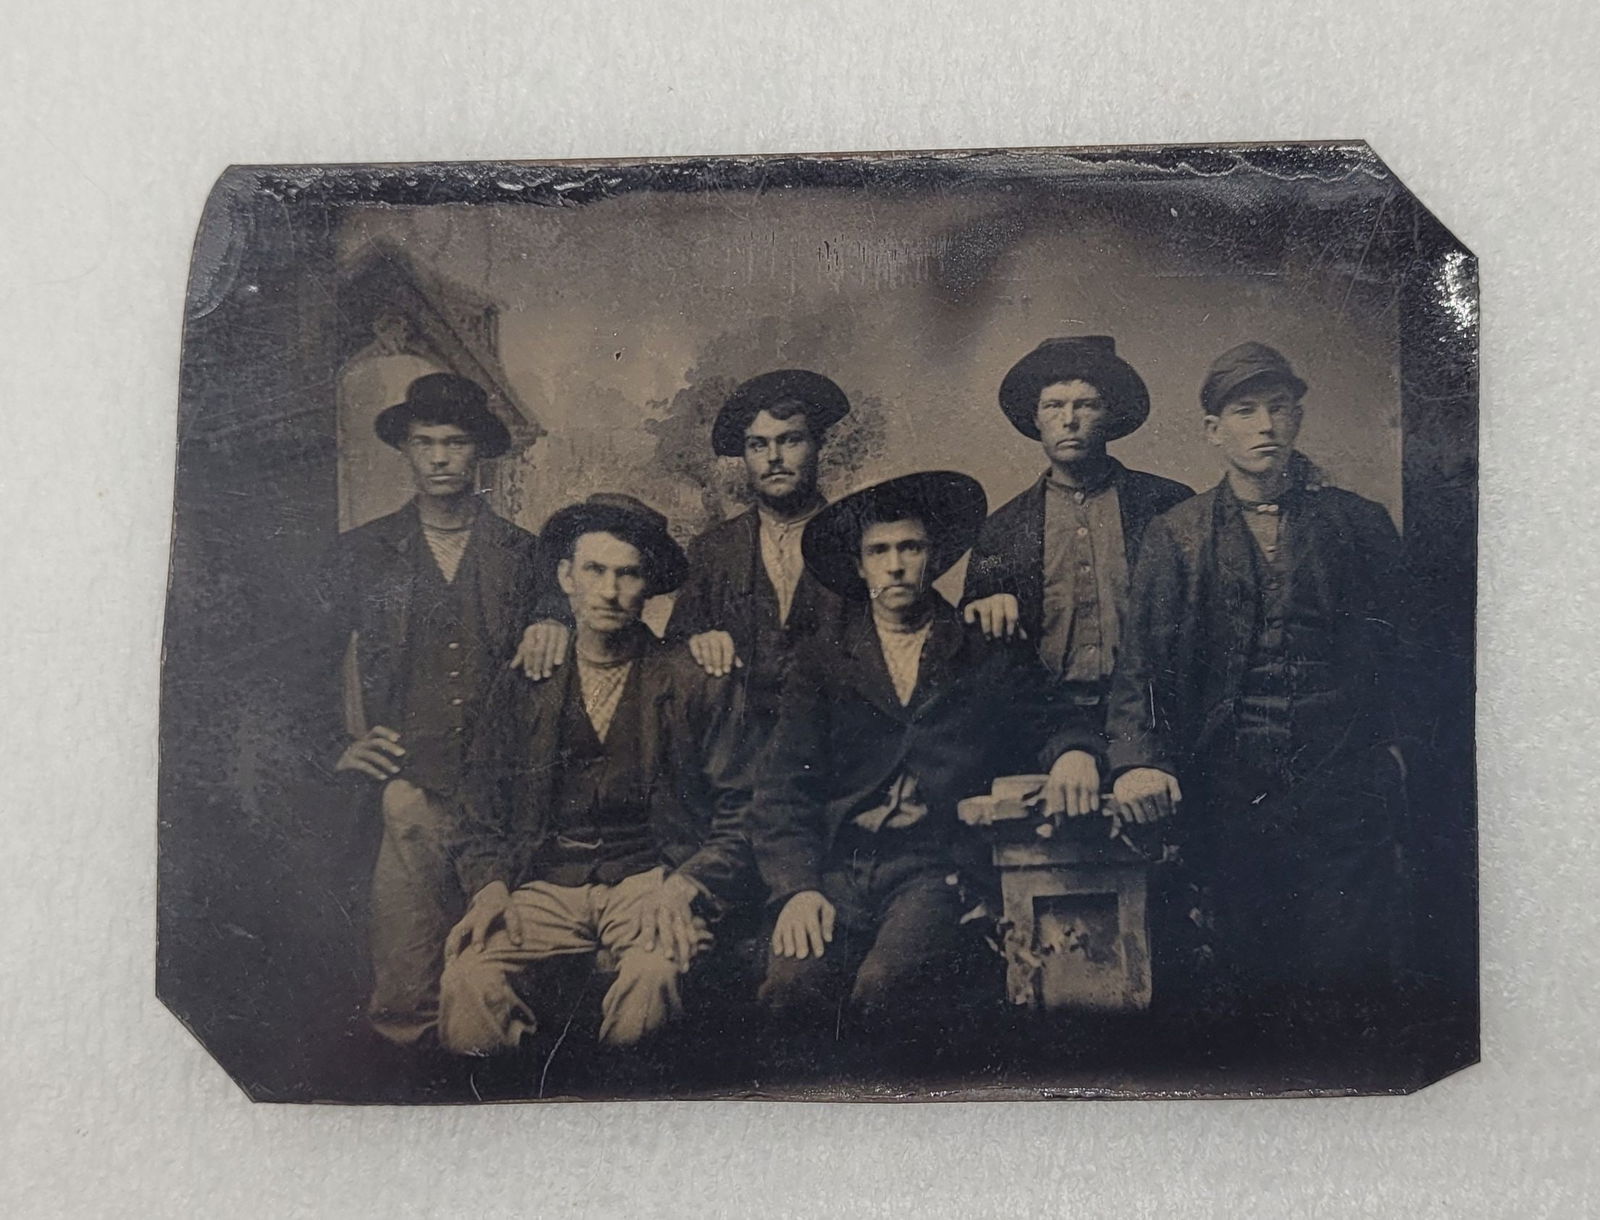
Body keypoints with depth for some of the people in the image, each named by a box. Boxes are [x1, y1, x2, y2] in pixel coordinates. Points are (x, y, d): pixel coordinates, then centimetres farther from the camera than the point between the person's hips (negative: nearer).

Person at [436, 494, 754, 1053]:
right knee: (469, 976, -30)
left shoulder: (696, 683, 6)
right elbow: (478, 817, 16)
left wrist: (681, 890, -11)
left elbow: (738, 819, 5)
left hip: (650, 878, -1)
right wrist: (490, 887, -4)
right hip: (544, 885, 2)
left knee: (656, 971, -35)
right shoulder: (522, 686, 13)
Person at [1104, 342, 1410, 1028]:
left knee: (1349, 973, -3)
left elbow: (1402, 646, 12)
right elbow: (1141, 662, 1)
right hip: (1233, 787, 0)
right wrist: (1137, 759, -14)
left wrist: (1394, 742, -2)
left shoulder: (1360, 525, 11)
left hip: (1342, 785, 0)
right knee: (1250, 978, 4)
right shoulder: (1176, 536, 8)